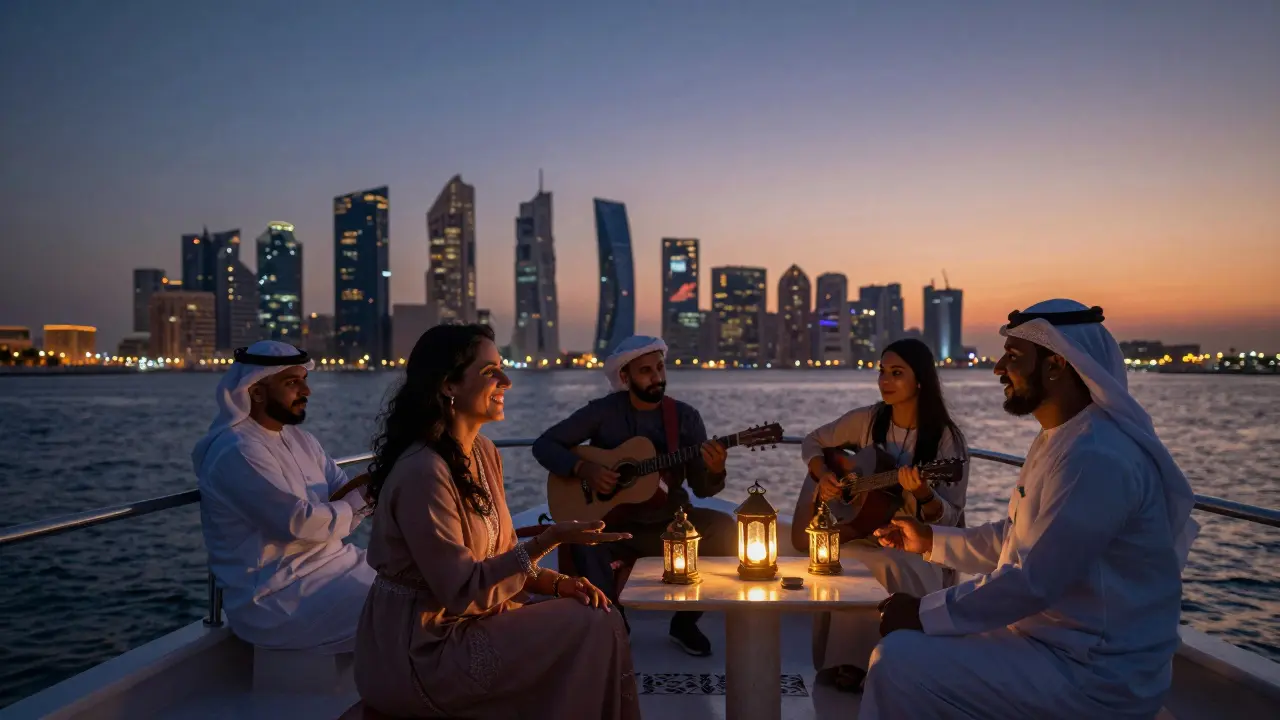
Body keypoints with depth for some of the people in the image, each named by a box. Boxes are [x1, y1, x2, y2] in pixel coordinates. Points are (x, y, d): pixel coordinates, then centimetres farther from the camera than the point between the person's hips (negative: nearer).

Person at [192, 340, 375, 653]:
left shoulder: (298, 438, 11)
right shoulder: (238, 452, -19)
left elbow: (346, 490, 8)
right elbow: (300, 522, -24)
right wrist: (361, 501, -11)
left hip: (328, 563, 9)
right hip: (273, 598, -9)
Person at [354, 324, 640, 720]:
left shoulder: (484, 452, 4)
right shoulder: (422, 472, -24)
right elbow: (461, 590, -24)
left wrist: (559, 583, -7)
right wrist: (549, 540, -27)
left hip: (465, 625, 8)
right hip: (423, 652, -8)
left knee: (601, 618, -2)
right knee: (595, 631, -13)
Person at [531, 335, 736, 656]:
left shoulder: (685, 416, 0)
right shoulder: (603, 411, -6)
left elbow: (702, 488, -1)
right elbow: (544, 444, -5)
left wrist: (714, 471, -25)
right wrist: (583, 469, -21)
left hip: (668, 522, 3)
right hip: (611, 522, -2)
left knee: (725, 530, -21)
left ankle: (685, 621, -2)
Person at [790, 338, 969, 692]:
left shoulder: (947, 438, -9)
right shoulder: (866, 420, 0)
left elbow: (949, 519, -11)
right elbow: (812, 442, 14)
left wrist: (922, 493, -32)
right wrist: (823, 476, -5)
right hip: (864, 534, 3)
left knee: (892, 571, -35)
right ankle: (844, 662, -12)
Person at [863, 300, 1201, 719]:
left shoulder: (1097, 457, -25)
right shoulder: (1059, 440, 11)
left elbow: (1033, 582, -27)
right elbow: (1012, 541, 19)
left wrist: (925, 613, -19)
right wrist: (931, 542, 17)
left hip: (1097, 677, -10)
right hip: (1058, 640, 10)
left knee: (898, 664, -18)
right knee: (905, 647, 14)